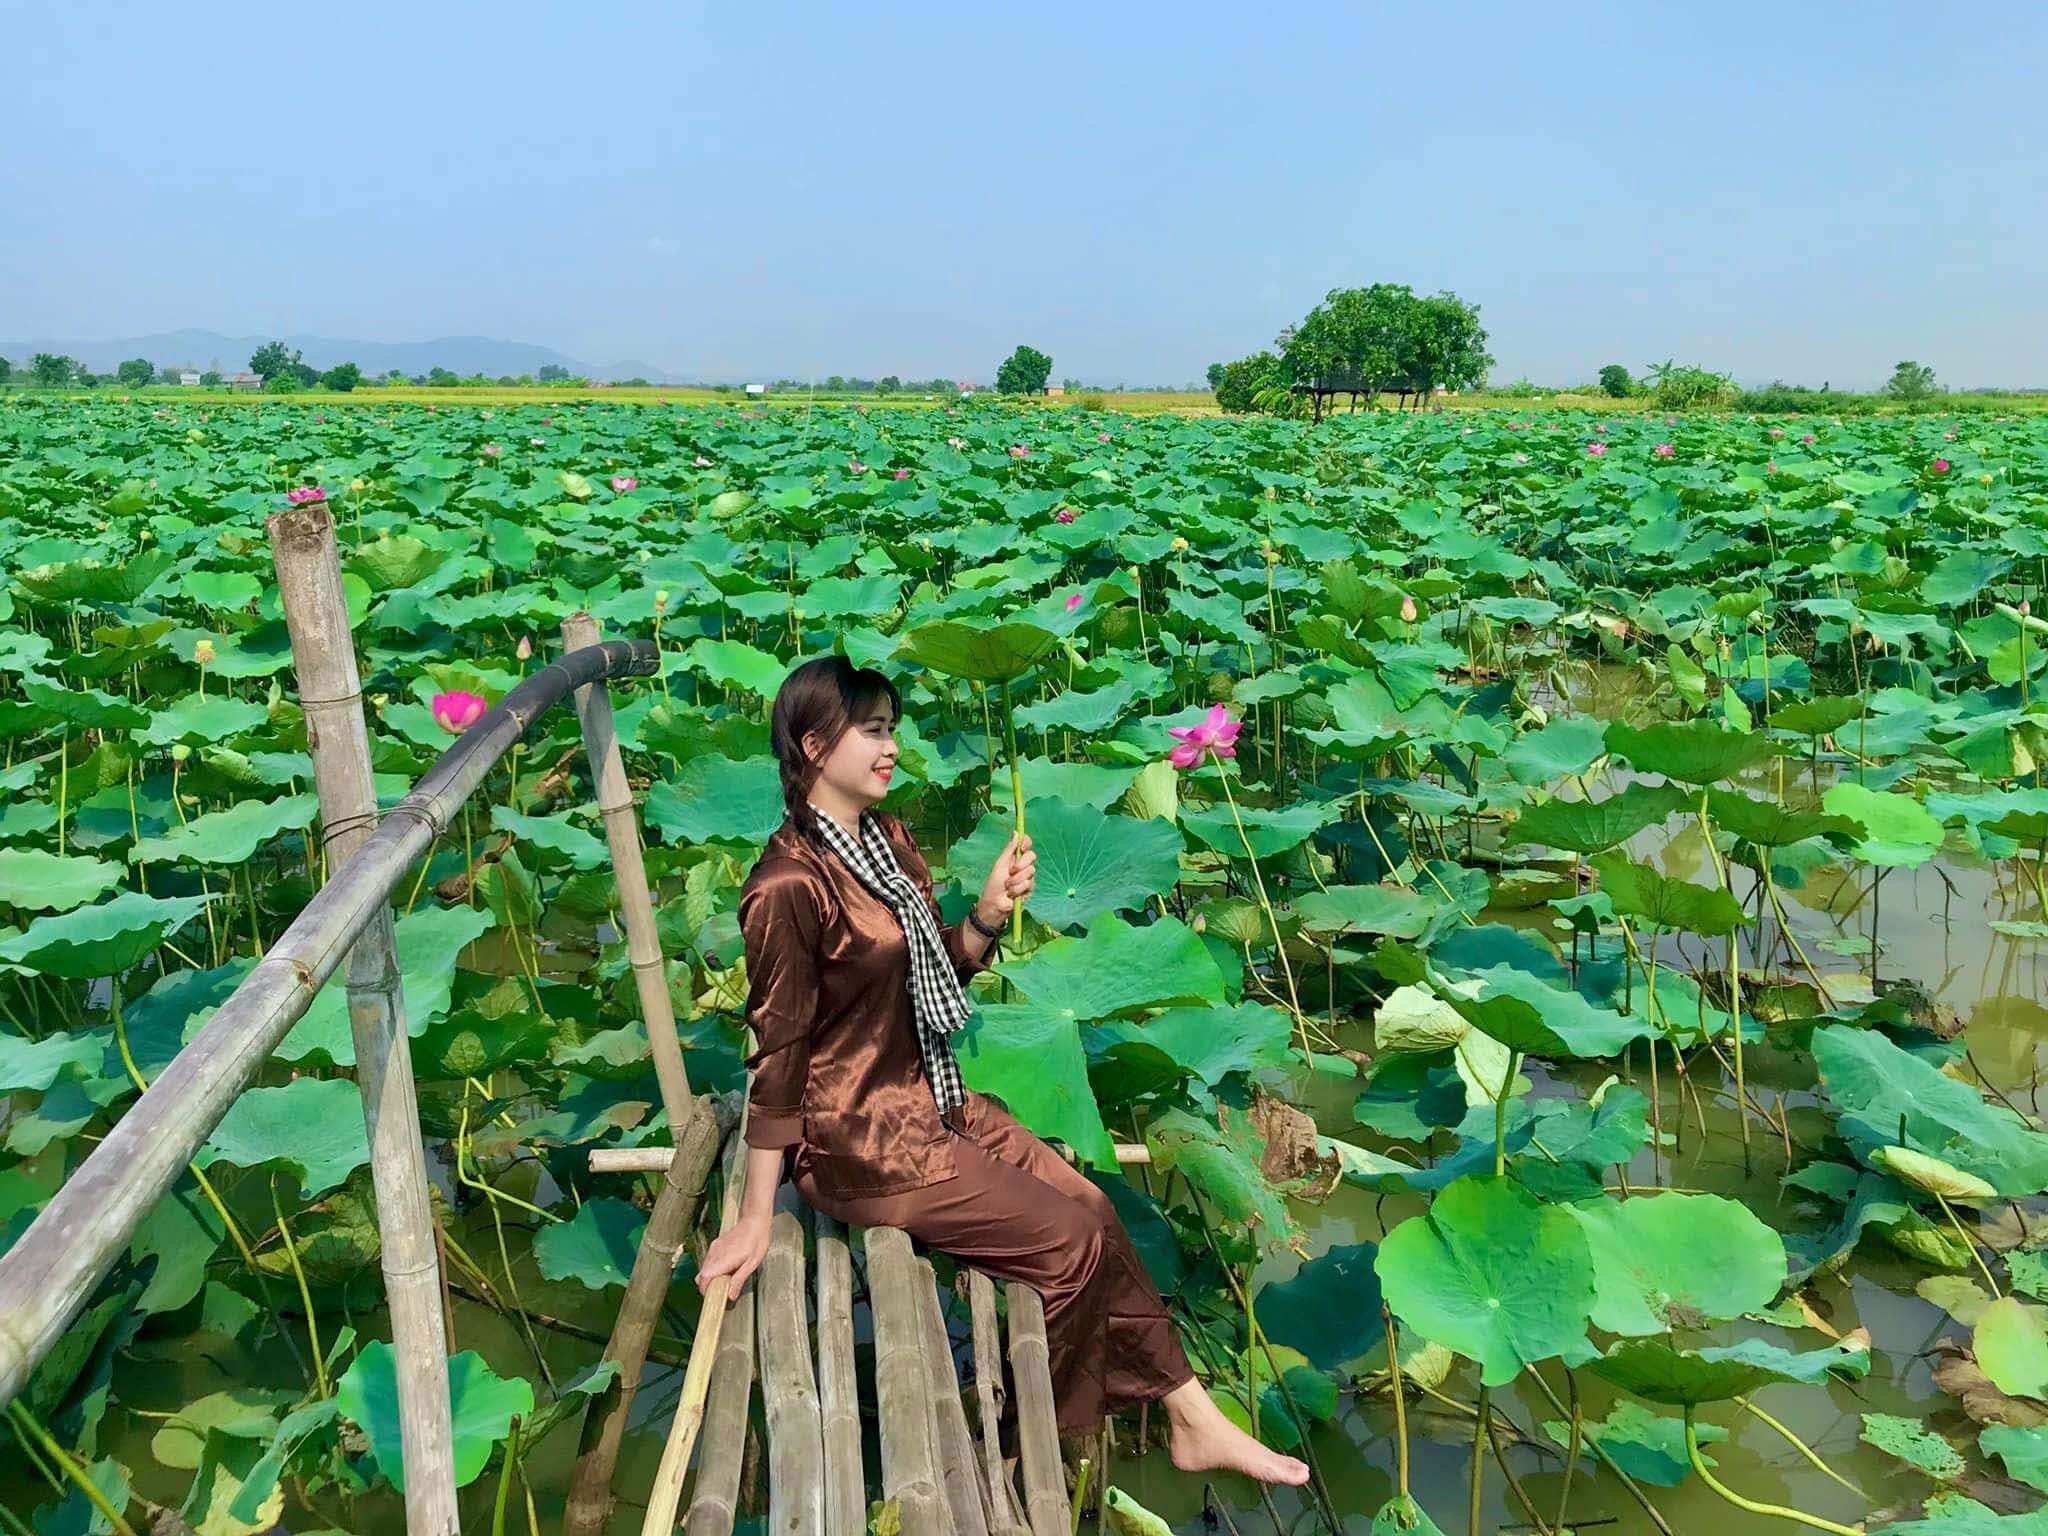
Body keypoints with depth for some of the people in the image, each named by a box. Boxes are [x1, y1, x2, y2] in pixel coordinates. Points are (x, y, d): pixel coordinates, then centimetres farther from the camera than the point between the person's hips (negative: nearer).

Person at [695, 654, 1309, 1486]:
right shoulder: (788, 885, -22)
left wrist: (991, 911, -8)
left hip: (933, 1097, 8)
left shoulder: (889, 839, 4)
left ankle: (1194, 1421, 16)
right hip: (859, 1137, -8)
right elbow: (777, 1052, -19)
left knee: (1091, 1206, 3)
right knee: (1068, 1241, -6)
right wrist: (754, 1219, -15)